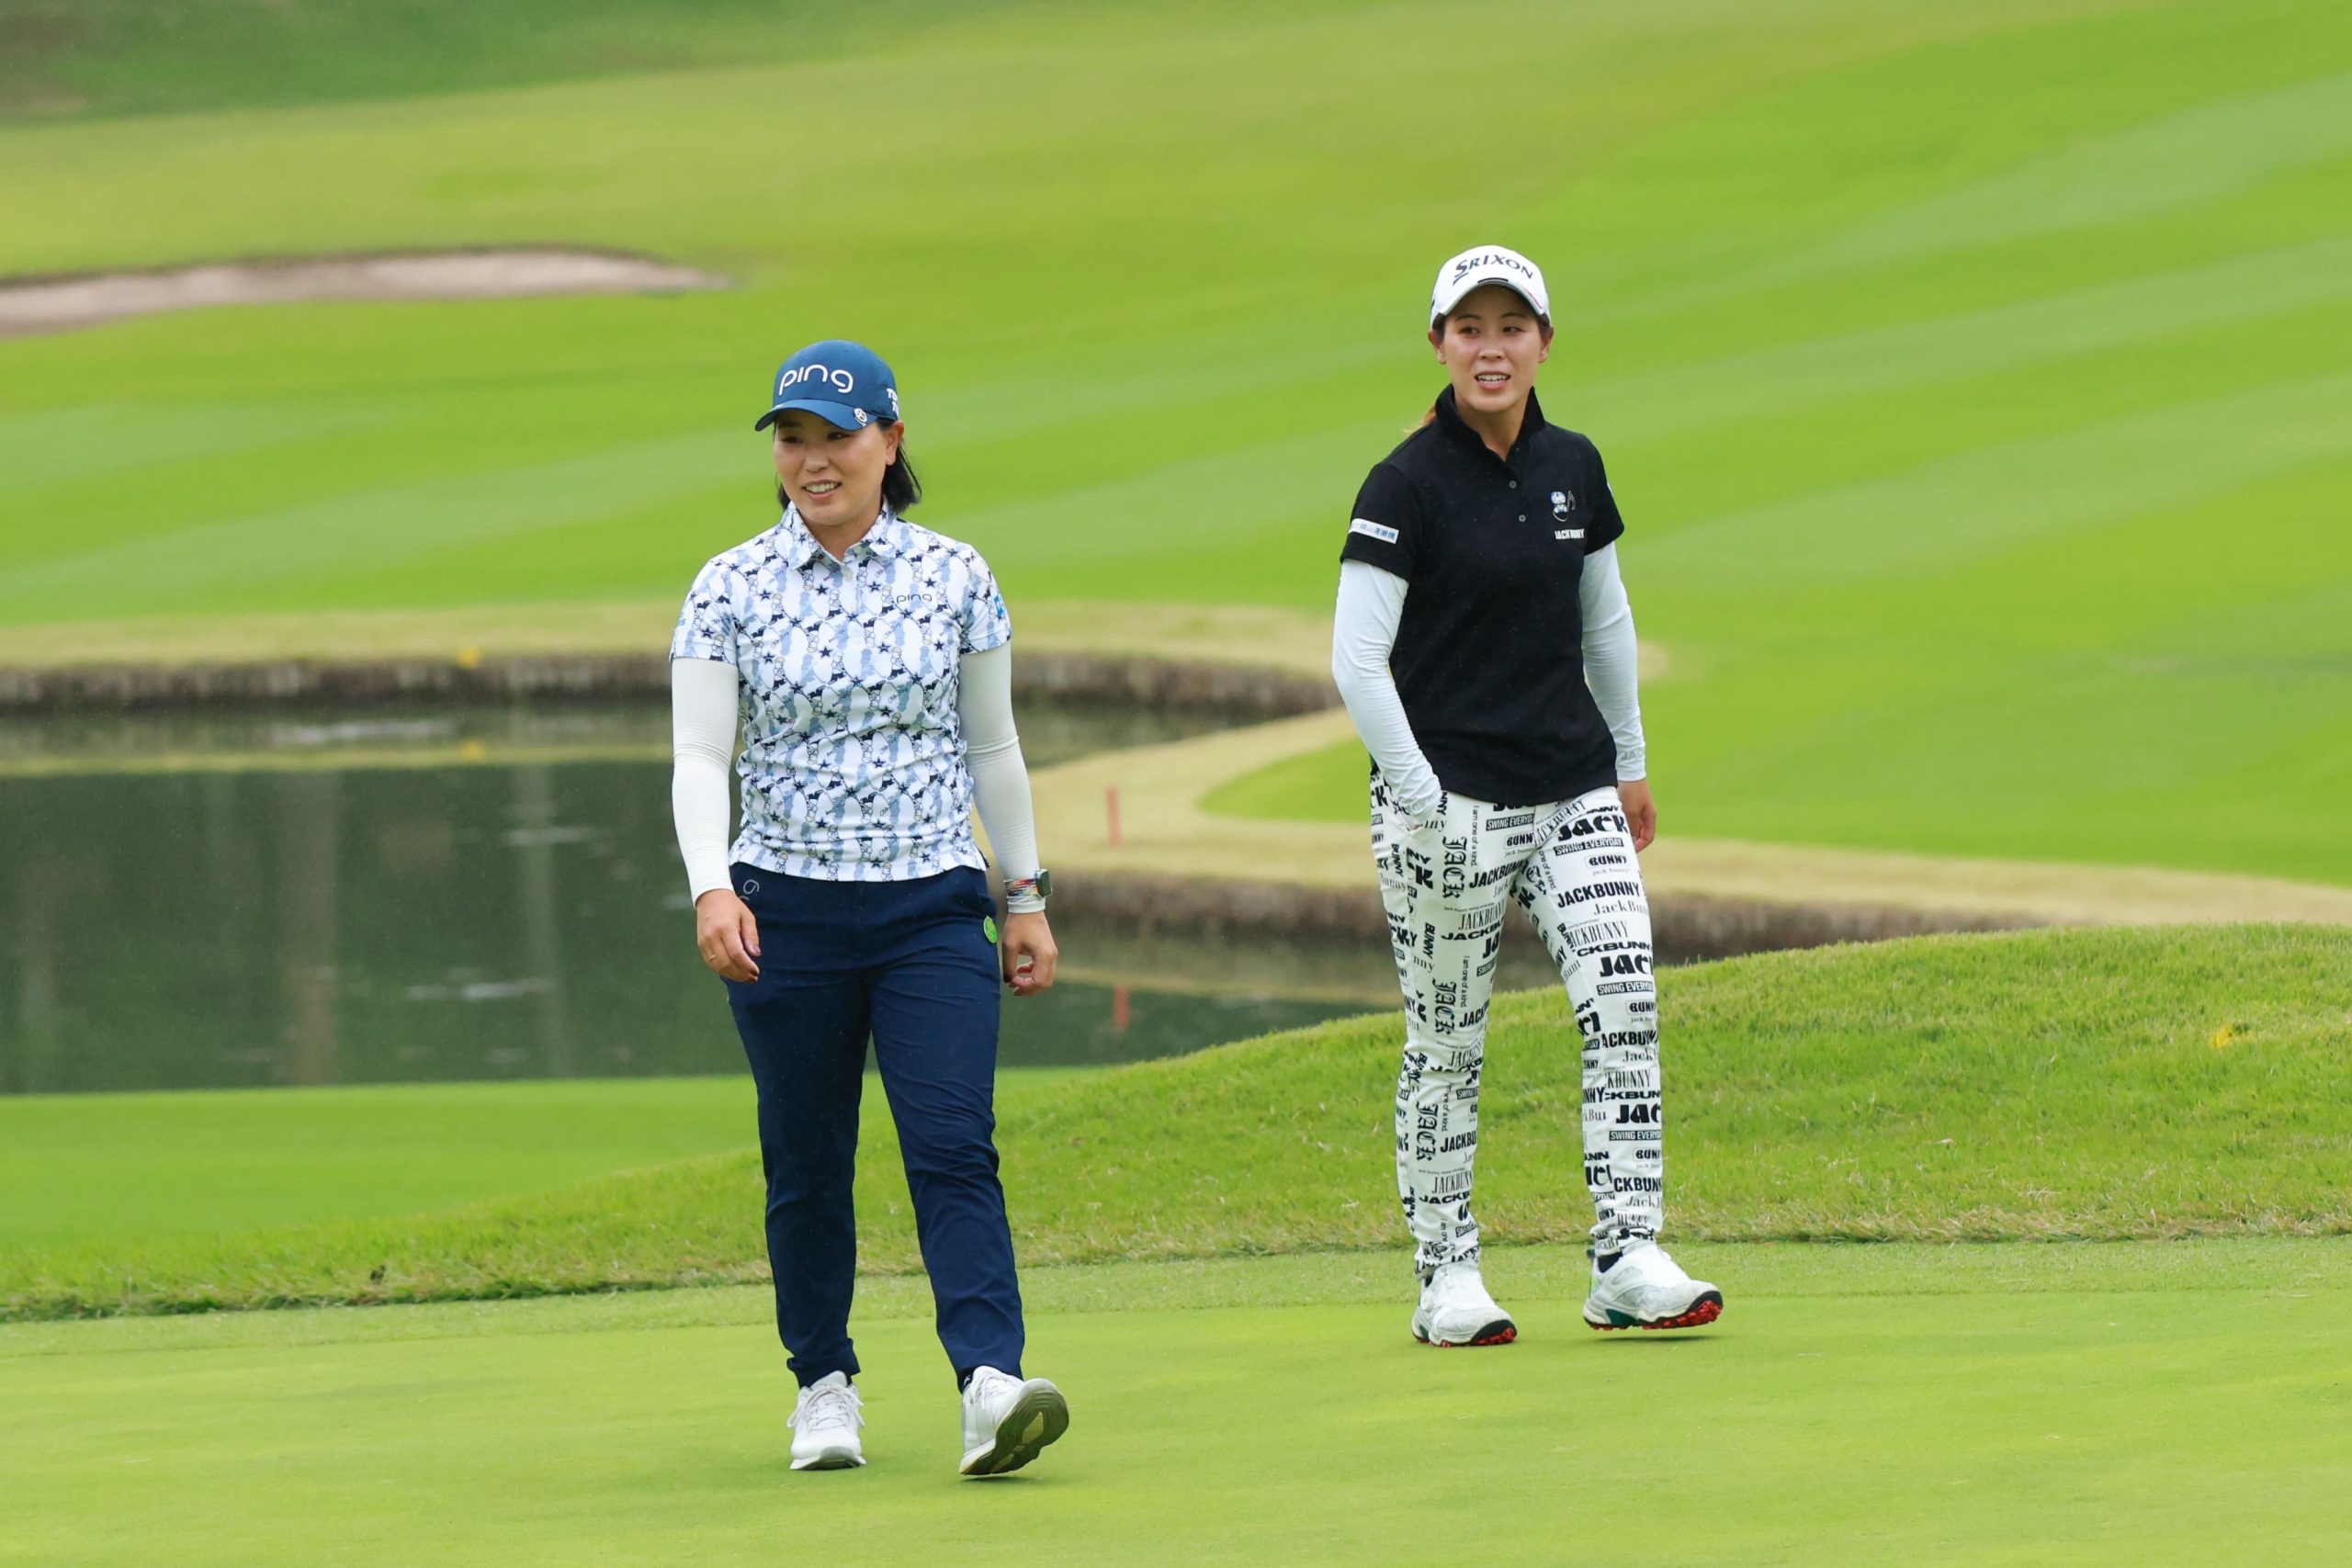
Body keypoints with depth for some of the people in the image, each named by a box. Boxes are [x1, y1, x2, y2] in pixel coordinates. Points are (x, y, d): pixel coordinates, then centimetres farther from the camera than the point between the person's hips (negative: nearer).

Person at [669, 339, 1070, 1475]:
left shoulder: (955, 580, 4)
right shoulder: (731, 591, 0)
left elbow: (991, 748, 12)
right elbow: (700, 756, -6)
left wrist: (1027, 894, 13)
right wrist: (710, 889, -21)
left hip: (932, 909, 0)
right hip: (785, 912, 0)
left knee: (953, 1144, -14)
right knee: (806, 1165, 6)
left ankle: (991, 1383, -26)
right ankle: (824, 1388, 21)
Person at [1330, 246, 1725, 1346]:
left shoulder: (1572, 469, 9)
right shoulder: (1407, 484, -9)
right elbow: (1356, 659, -12)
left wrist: (1630, 762, 23)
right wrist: (1422, 800, -16)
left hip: (1573, 788, 5)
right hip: (1450, 793, -5)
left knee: (1624, 997, -9)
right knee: (1447, 1044, 0)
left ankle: (1628, 1262, -7)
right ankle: (1446, 1276, 11)